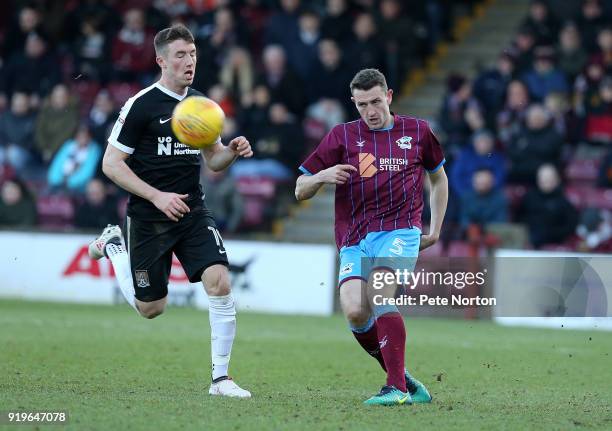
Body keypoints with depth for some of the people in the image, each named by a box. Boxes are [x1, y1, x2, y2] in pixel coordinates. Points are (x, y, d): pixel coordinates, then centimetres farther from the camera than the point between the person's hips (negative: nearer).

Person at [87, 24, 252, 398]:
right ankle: (113, 246, 34)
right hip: (148, 217, -4)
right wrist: (157, 196, -18)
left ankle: (221, 378, -7)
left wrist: (232, 151, -6)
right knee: (151, 308, 7)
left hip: (193, 212, 4)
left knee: (220, 282, -17)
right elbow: (111, 163, -10)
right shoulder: (141, 105, -11)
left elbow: (213, 160, 18)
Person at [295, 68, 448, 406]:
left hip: (400, 230, -2)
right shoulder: (342, 136, 9)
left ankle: (397, 388, -22)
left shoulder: (417, 131, 11)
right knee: (355, 312, -19)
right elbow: (300, 191, 10)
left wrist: (435, 230, 21)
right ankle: (401, 380, 2)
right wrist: (322, 177, -12)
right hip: (355, 239, 2)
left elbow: (438, 178, 28)